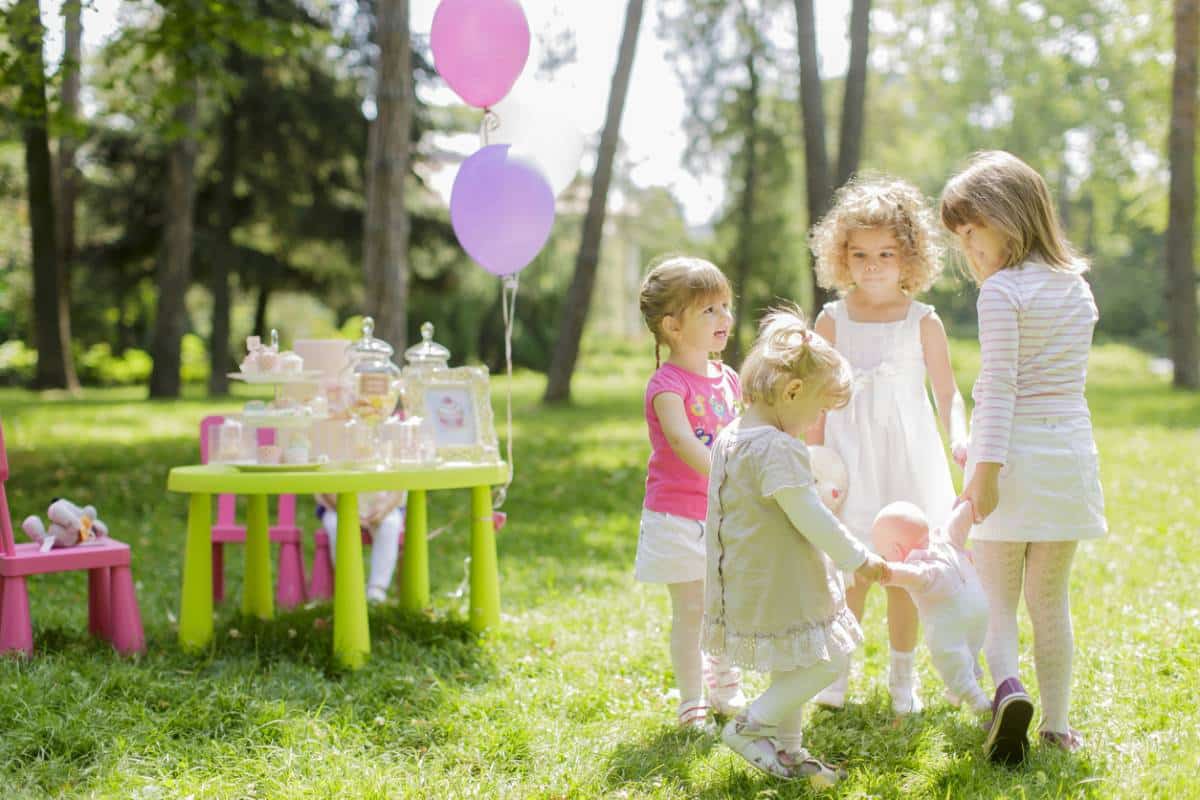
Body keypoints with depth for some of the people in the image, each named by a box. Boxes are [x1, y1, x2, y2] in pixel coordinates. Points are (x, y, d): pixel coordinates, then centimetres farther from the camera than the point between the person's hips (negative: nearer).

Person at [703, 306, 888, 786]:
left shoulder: (730, 438, 8)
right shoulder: (778, 449, -24)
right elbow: (809, 518, -22)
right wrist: (857, 559, -10)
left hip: (750, 580, 10)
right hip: (779, 584, -10)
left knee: (796, 666, 20)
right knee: (826, 659, -2)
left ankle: (784, 748, 26)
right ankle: (750, 728, 2)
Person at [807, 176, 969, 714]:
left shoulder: (922, 321, -1)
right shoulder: (833, 320, 2)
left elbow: (947, 393, 1)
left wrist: (960, 438, -17)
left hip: (907, 459, 0)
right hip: (849, 463, 1)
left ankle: (903, 675, 20)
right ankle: (837, 669, 20)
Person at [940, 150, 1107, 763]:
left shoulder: (1002, 291, -11)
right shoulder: (1077, 288, 11)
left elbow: (999, 386, -16)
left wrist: (985, 468, -16)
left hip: (1014, 458, -6)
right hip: (1071, 454, 6)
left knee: (997, 598, 6)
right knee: (1051, 600, 14)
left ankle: (1007, 684, -19)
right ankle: (1055, 723, 16)